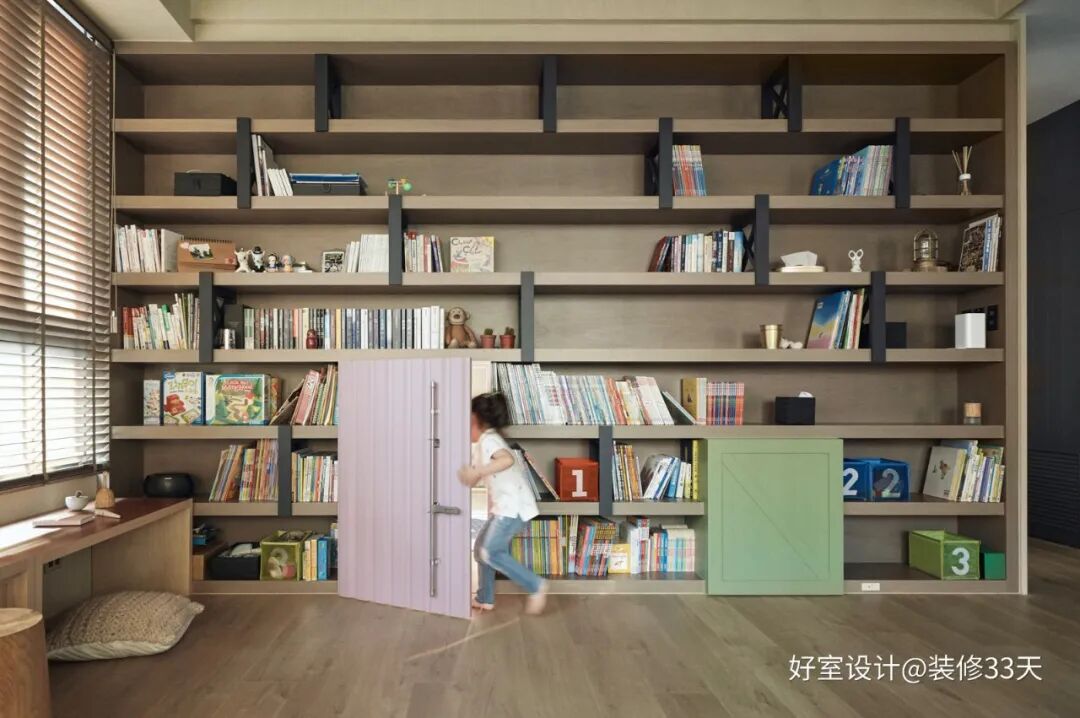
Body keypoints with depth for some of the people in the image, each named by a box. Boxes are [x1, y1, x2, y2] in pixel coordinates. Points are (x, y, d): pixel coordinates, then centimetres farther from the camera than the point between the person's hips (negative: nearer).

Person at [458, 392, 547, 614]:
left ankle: (536, 586, -5)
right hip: (502, 506, 10)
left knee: (491, 552, -14)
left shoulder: (488, 439, -13)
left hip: (513, 505, -10)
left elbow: (508, 459, -35)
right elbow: (473, 481, 19)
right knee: (482, 546, 13)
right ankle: (485, 598, 24)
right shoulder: (480, 444, 17)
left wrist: (478, 471, -38)